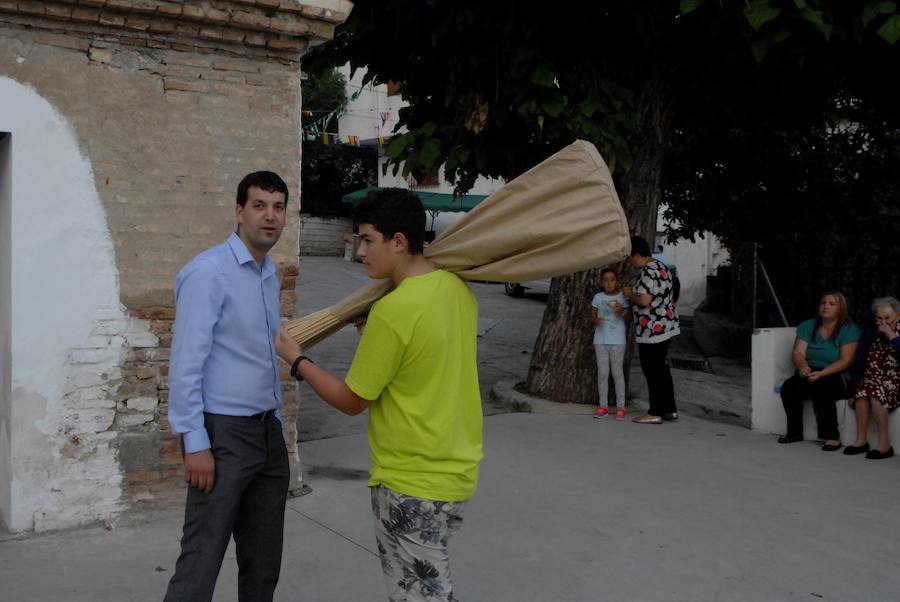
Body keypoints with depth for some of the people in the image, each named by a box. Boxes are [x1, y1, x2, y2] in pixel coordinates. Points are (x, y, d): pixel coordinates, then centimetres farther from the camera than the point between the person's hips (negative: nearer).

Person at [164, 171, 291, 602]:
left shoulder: (270, 276, 12)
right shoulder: (208, 271, -13)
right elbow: (186, 364, -16)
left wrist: (275, 420, 17)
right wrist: (196, 444, -19)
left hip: (267, 430, 8)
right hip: (223, 433, -8)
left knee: (264, 562, 14)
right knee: (201, 561, -4)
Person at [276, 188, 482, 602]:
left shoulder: (392, 311, -23)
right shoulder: (457, 288, 1)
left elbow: (351, 401, -12)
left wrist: (296, 359, 0)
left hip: (413, 484, -8)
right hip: (455, 470, 8)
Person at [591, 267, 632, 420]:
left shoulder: (622, 296, 0)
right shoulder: (598, 297, 5)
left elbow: (628, 317, 1)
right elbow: (592, 316, 7)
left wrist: (622, 310, -20)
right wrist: (596, 321, -15)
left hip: (617, 340, -2)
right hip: (600, 340, 2)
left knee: (617, 372, 0)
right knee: (602, 372, 4)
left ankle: (620, 406, 6)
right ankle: (603, 406, 11)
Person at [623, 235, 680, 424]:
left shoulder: (647, 272, -19)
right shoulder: (661, 267, 12)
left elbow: (644, 300, -27)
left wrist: (629, 294, -9)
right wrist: (634, 293, 16)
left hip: (652, 329, -10)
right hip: (666, 325, 10)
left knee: (652, 370, -1)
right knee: (661, 367, 16)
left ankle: (655, 413, 6)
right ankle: (669, 409, 22)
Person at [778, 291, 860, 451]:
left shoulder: (849, 330, -2)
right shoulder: (807, 326, 10)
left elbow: (846, 360, -12)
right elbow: (798, 352, 1)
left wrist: (822, 373, -25)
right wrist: (802, 366, -23)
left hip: (837, 377, -4)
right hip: (809, 373, 4)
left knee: (821, 388, -36)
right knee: (788, 387, -25)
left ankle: (832, 436, -20)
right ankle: (794, 432, -7)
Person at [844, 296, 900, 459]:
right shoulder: (869, 334, 9)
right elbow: (858, 365, 8)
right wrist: (854, 391, 0)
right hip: (873, 379, 3)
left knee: (875, 393, -31)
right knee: (863, 392, -29)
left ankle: (885, 444, -25)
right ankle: (861, 440, -23)